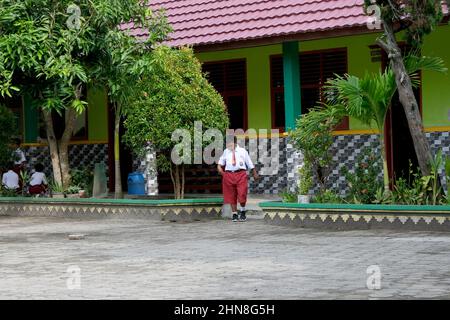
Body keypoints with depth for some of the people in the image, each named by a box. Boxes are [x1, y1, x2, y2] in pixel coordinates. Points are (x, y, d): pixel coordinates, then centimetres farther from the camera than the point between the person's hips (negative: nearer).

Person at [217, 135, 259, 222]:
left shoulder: (242, 151, 6)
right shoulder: (226, 152, 11)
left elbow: (250, 163, 12)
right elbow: (221, 161, 24)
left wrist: (255, 174, 14)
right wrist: (219, 167, 3)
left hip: (241, 174, -2)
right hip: (228, 175, 2)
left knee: (242, 195, -6)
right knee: (231, 196, 5)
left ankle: (243, 212, 18)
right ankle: (234, 214, 16)